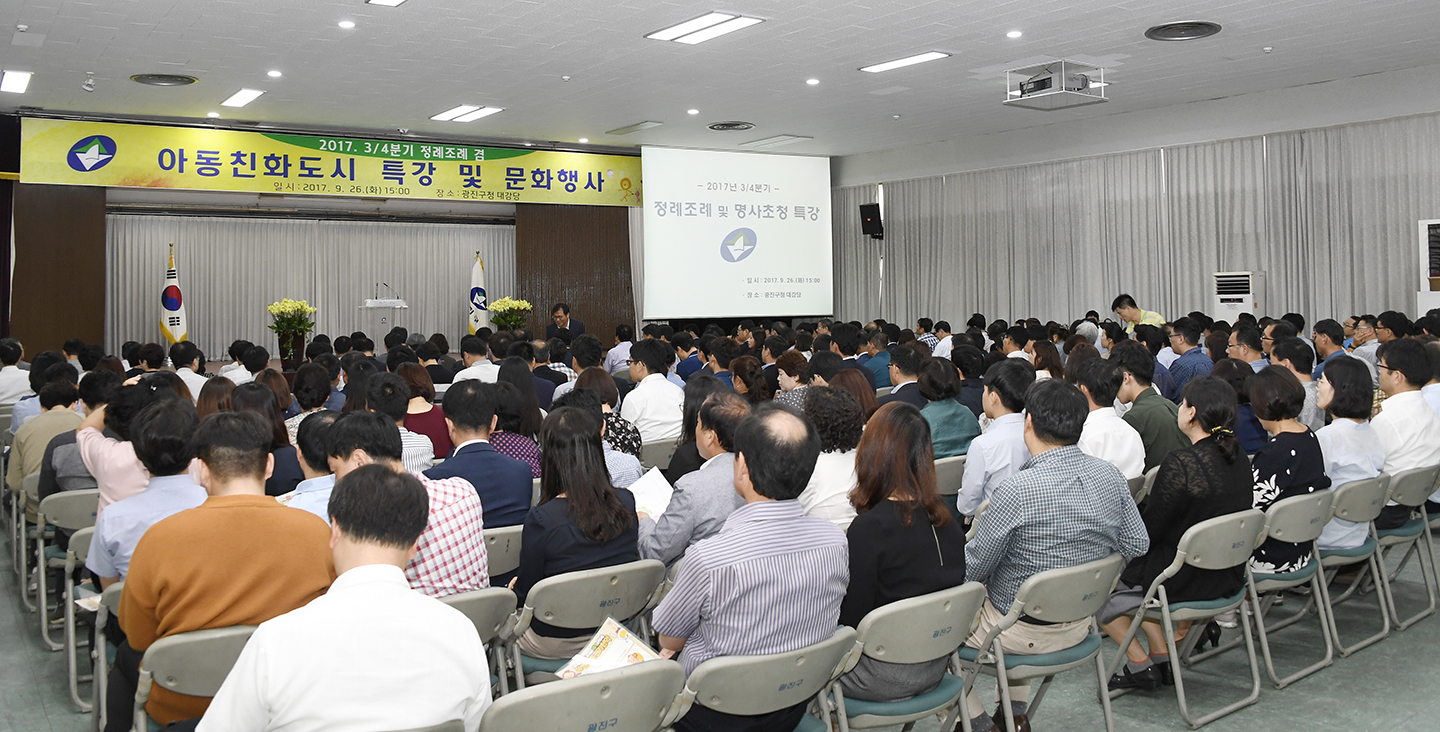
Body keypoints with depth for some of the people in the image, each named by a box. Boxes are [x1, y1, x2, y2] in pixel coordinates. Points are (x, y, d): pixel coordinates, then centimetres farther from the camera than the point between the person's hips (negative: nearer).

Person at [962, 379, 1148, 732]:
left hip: (1022, 633, -7)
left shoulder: (1016, 491, -28)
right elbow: (1137, 544, 2)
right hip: (1079, 625, 7)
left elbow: (971, 569, -19)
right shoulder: (1110, 476, -9)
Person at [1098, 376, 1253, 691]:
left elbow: (1149, 531, -19)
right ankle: (1162, 661, 29)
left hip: (1183, 581, -8)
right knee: (1136, 569, 31)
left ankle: (1140, 665, 17)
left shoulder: (1180, 463, -26)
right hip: (1228, 578, 8)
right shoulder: (1239, 460, -1)